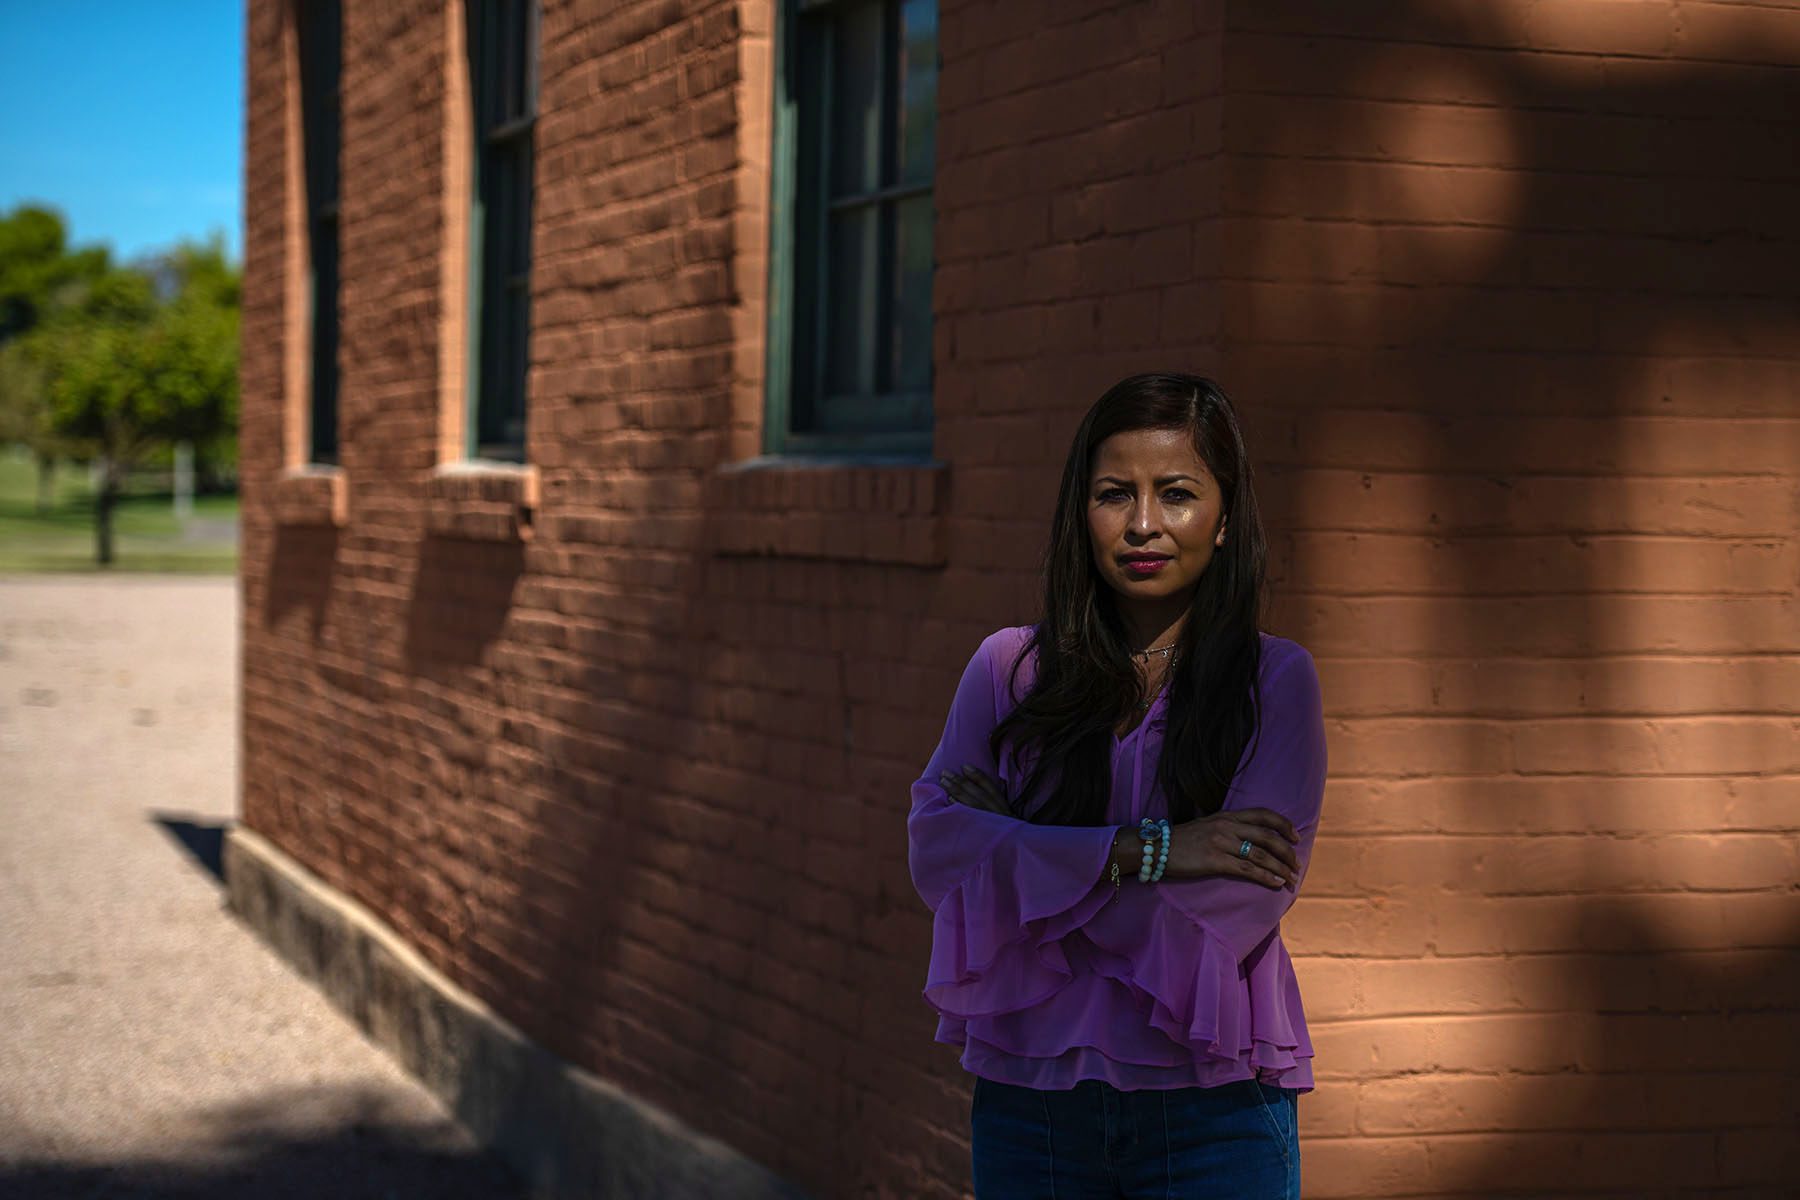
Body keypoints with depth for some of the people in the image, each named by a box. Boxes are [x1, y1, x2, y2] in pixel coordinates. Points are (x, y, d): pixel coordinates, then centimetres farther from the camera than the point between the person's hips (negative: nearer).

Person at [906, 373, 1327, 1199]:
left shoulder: (1275, 680, -2)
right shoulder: (1008, 668, 5)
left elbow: (1231, 914, -13)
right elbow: (935, 847, -9)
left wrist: (1019, 845, -9)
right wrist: (1143, 851, -17)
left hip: (1211, 1115, -2)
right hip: (1027, 1100, 2)